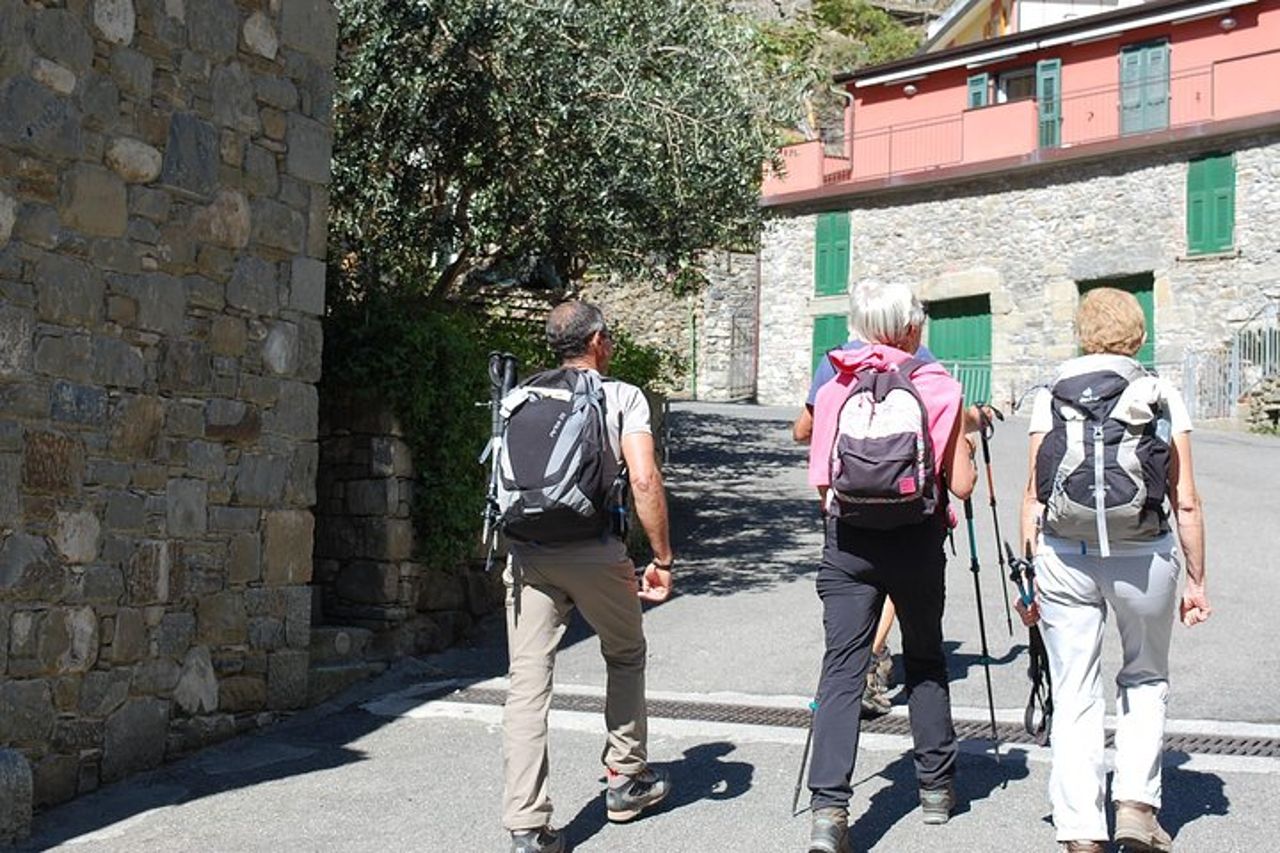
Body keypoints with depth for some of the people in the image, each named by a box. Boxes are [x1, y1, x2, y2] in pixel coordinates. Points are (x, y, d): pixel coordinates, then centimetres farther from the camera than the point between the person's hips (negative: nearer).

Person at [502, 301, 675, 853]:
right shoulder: (622, 397, 2)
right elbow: (643, 480, -8)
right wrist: (662, 559, -2)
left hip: (527, 553, 3)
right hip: (595, 553, -3)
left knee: (528, 683, 0)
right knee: (626, 657, 23)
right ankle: (626, 780, 33)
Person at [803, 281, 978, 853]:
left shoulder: (832, 390, 2)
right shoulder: (939, 388, -4)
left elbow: (822, 484, 5)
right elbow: (961, 485, -4)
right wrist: (965, 442, 15)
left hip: (848, 540, 1)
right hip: (916, 541, -1)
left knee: (841, 668, -3)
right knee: (925, 662, 19)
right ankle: (936, 786, 27)